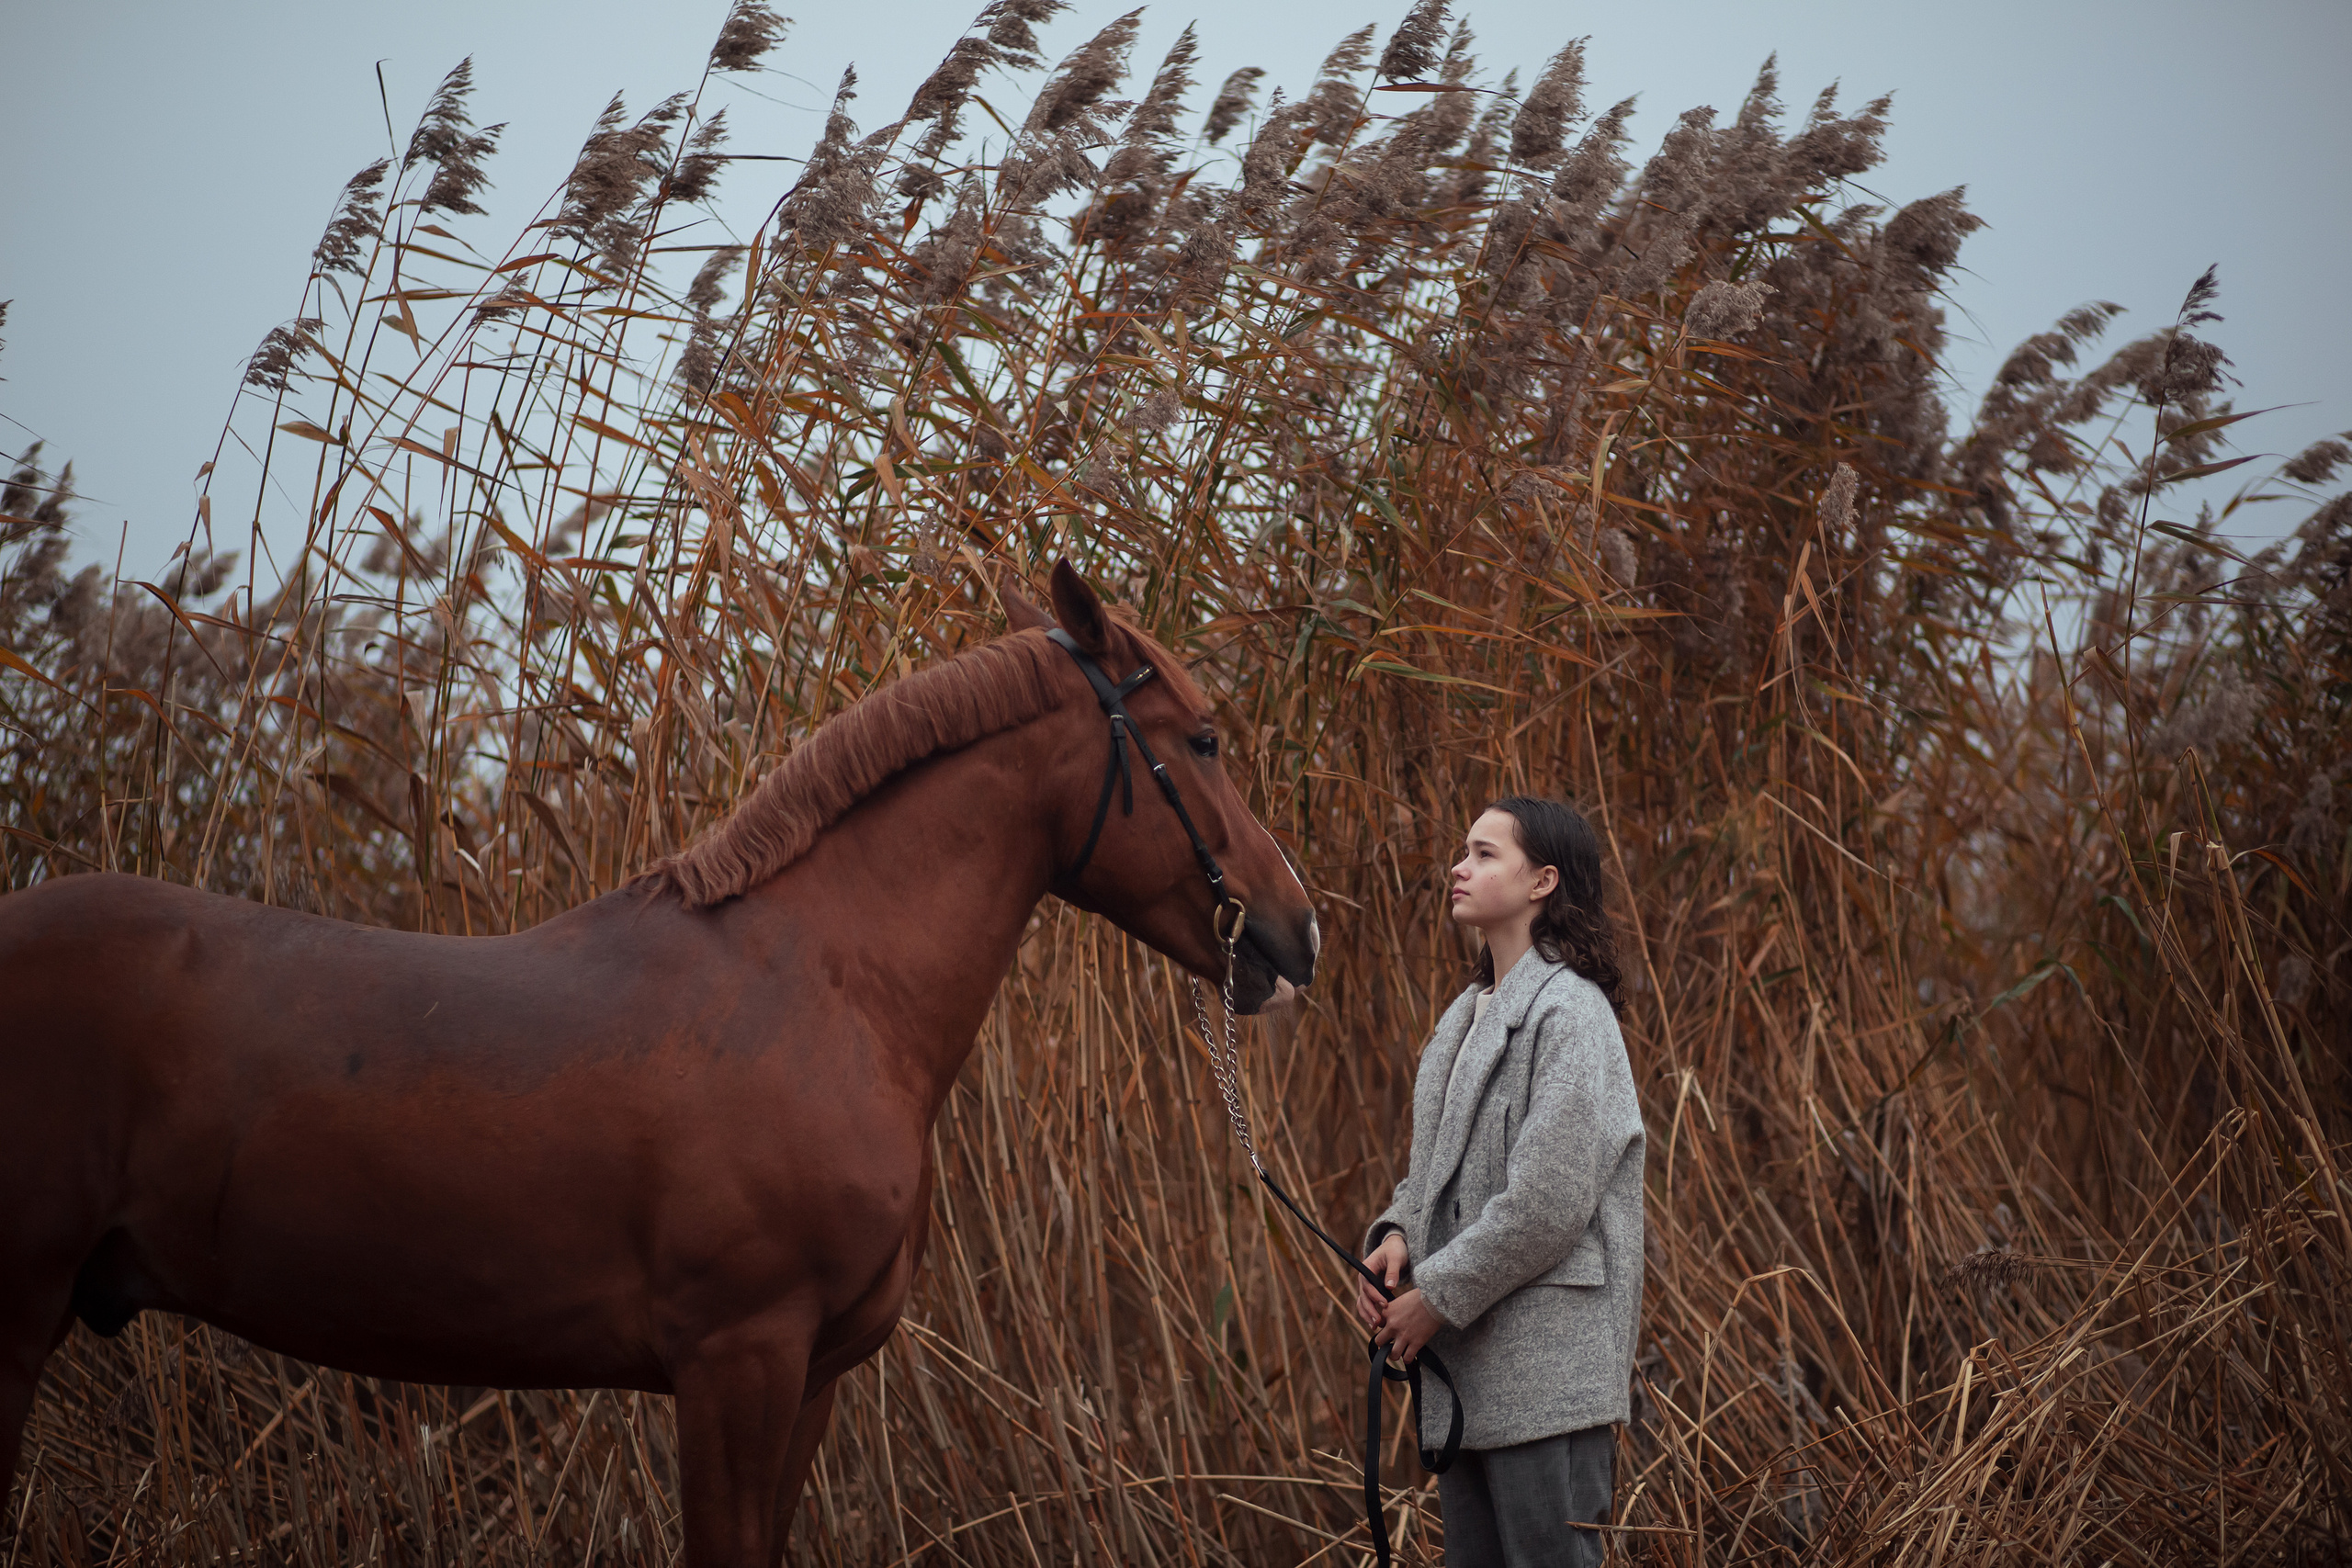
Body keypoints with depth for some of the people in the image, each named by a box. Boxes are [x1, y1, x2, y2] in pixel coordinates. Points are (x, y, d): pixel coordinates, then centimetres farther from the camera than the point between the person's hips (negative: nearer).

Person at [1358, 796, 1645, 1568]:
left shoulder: (1570, 1013, -13)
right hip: (1463, 1362, 9)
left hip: (1547, 1369, -9)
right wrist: (1396, 1235, 2)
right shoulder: (1468, 1015, 16)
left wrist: (1437, 1296, -14)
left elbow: (1548, 1202, -19)